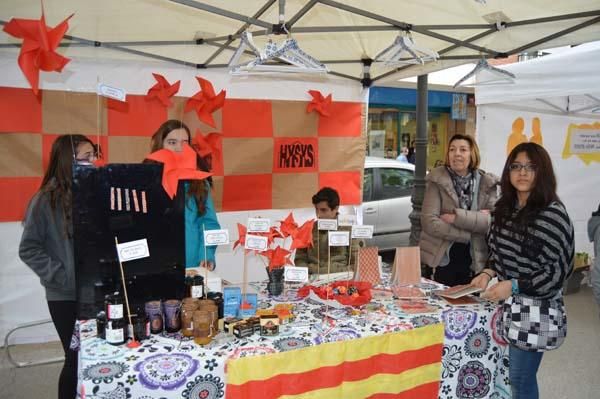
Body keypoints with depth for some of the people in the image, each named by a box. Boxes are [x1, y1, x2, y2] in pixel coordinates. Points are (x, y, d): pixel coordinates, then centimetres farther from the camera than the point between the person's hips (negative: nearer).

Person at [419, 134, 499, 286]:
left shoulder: (487, 183, 2)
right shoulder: (437, 180, -5)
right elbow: (429, 222, -15)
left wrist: (457, 217, -18)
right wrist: (469, 233, -14)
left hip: (474, 262, 2)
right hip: (440, 260, -2)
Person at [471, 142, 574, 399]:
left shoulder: (553, 214, -15)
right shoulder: (506, 208, 6)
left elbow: (558, 270, -16)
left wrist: (513, 286, -21)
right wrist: (489, 273, -1)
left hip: (535, 311, -6)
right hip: (508, 306, 7)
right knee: (509, 376, 16)